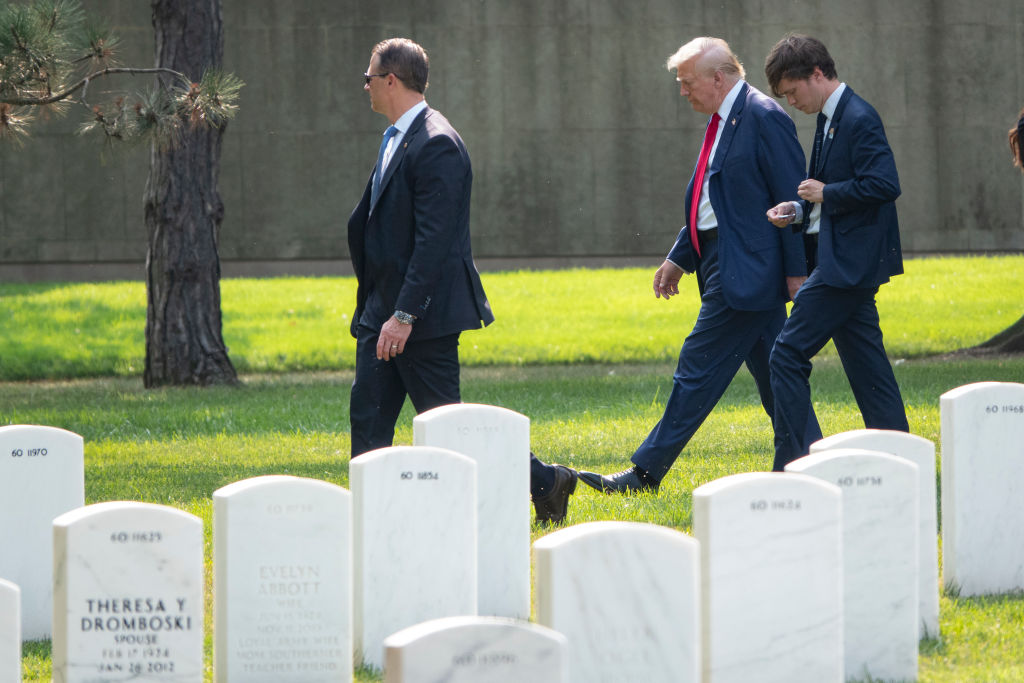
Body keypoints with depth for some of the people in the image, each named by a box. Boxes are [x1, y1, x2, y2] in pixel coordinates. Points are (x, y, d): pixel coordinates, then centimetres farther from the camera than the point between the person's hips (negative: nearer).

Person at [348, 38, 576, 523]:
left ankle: (544, 482, 7)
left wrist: (404, 315, -25)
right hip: (382, 309, 9)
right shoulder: (395, 139, 13)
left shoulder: (436, 146, -18)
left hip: (424, 313, -9)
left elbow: (433, 239, -23)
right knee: (368, 415, 5)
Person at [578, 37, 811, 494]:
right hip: (723, 263, 10)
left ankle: (646, 473, -4)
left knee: (699, 369, -6)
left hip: (744, 268, -10)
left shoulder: (763, 118, -14)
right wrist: (679, 258, 20)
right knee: (771, 373, 10)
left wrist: (796, 271, -16)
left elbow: (791, 201, -15)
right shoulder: (724, 121, 15)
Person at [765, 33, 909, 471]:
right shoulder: (831, 119, 16)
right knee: (865, 364, 11)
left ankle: (790, 465, -9)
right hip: (847, 264, 10)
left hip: (847, 265, -10)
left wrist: (826, 193, -16)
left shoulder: (859, 119, -15)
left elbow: (885, 185, -23)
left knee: (788, 356, -9)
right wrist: (798, 210, 6)